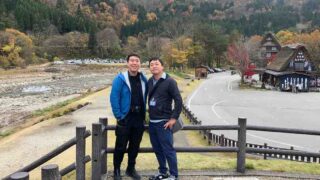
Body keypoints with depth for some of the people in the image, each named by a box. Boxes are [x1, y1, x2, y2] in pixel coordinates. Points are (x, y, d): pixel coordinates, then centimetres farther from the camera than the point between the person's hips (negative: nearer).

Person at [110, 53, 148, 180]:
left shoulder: (143, 79, 4)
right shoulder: (120, 79, -11)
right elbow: (114, 98, -13)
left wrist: (144, 114, 7)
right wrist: (119, 116, -15)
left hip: (139, 119, 5)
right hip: (125, 118, -4)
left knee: (135, 146, 14)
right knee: (121, 146, 5)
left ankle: (131, 169, 31)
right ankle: (116, 170, 23)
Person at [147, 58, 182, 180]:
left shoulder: (169, 81, -9)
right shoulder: (150, 82, 9)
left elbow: (178, 100, -12)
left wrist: (174, 118, -14)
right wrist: (150, 114, 14)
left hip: (164, 122, -6)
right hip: (152, 122, 7)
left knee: (168, 150, -1)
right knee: (157, 150, 15)